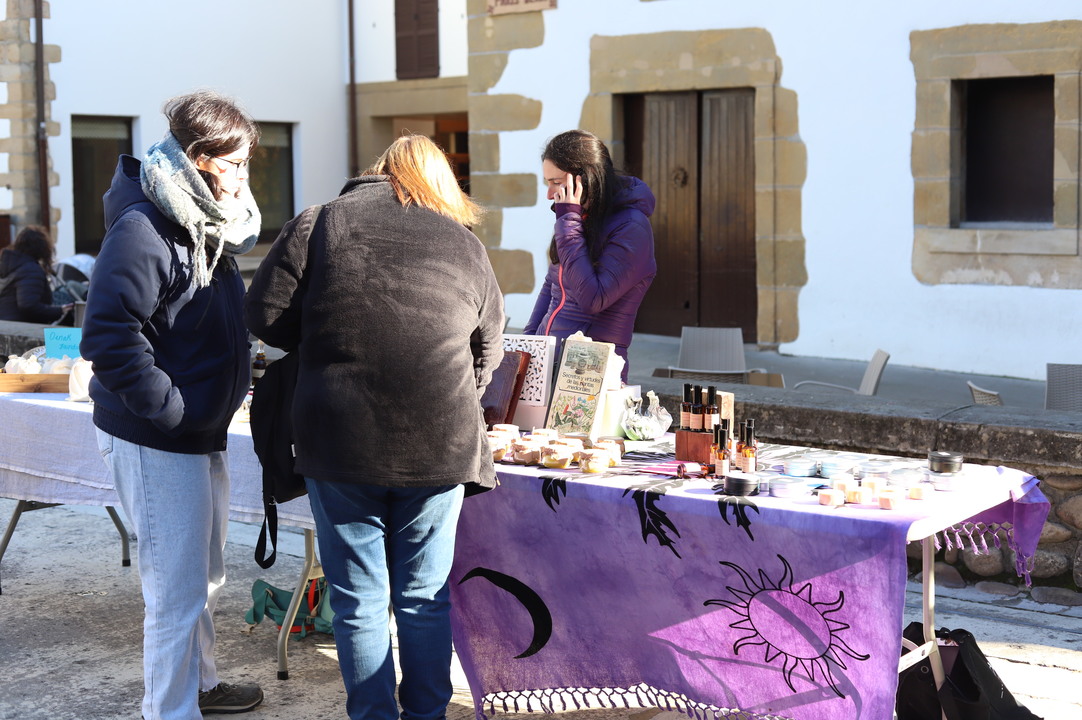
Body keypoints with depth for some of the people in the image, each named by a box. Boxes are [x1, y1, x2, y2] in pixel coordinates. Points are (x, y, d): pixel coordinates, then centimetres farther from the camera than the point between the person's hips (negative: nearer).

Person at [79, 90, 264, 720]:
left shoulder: (204, 225, 11)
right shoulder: (144, 229, -20)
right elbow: (108, 337, -27)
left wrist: (232, 382, 12)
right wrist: (172, 408, -25)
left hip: (203, 433, 10)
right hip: (156, 442, -10)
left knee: (206, 577, 23)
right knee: (179, 591, -5)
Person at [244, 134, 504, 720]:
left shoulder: (320, 223, 4)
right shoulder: (466, 246, 10)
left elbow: (264, 313, -1)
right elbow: (487, 353, 15)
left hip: (340, 446, -1)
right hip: (439, 447, 2)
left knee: (358, 600, 10)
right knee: (425, 598, 13)